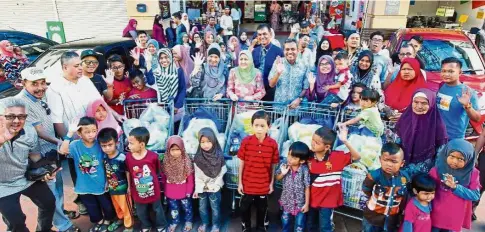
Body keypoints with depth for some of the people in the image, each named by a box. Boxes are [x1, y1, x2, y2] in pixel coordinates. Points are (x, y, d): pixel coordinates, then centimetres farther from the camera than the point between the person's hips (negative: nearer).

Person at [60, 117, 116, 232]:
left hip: (100, 184, -1)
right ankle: (98, 221, 52)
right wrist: (70, 133, -41)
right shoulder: (76, 145, -14)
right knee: (92, 208, 23)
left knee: (107, 206, 19)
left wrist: (108, 180, -5)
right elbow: (63, 150, -34)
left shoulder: (99, 144, -15)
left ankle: (107, 220, 49)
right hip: (84, 187, 1)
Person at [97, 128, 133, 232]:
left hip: (122, 187, -5)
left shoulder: (122, 158, -27)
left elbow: (127, 172, -16)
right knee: (116, 206, 27)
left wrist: (129, 186, -10)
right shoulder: (104, 157, -10)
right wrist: (107, 183, 10)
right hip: (111, 187, 6)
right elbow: (106, 171, 4)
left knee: (125, 207, 12)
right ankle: (120, 219, 51)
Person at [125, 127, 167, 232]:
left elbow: (158, 171, -6)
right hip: (138, 192, 3)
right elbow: (128, 172, 0)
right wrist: (129, 186, 8)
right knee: (141, 212, 25)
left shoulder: (153, 156, -25)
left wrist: (152, 179, 1)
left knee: (157, 209, 21)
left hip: (153, 190, -2)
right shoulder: (128, 157, -16)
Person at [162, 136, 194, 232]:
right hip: (171, 192, 2)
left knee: (187, 207, 20)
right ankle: (175, 222, 47)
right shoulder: (166, 162, -12)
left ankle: (189, 221, 44)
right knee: (173, 208, 23)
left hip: (184, 191, -2)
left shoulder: (186, 161, -20)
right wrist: (165, 190, 6)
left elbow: (190, 178, -11)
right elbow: (163, 178, 1)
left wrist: (189, 191, -7)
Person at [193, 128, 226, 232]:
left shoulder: (219, 156, -15)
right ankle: (204, 223, 40)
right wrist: (197, 188, -7)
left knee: (215, 208, 13)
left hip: (214, 188, -2)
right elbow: (197, 175, -5)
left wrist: (213, 185, -11)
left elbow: (221, 173, -8)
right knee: (202, 207, 18)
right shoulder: (198, 157, -10)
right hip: (201, 188, 2)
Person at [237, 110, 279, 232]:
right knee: (245, 208, 19)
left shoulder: (273, 144, -13)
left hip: (264, 185, 0)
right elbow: (241, 163, -5)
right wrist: (240, 182, -1)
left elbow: (273, 165, -3)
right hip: (247, 184, 0)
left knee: (262, 209, 21)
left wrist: (271, 183, 2)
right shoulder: (246, 141, -14)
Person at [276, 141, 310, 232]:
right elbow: (277, 178, 0)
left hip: (300, 203, -3)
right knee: (285, 222, 23)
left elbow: (307, 187, -14)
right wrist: (282, 173, -21)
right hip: (287, 201, 3)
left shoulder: (304, 170, -22)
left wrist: (307, 203, -11)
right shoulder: (284, 166, -14)